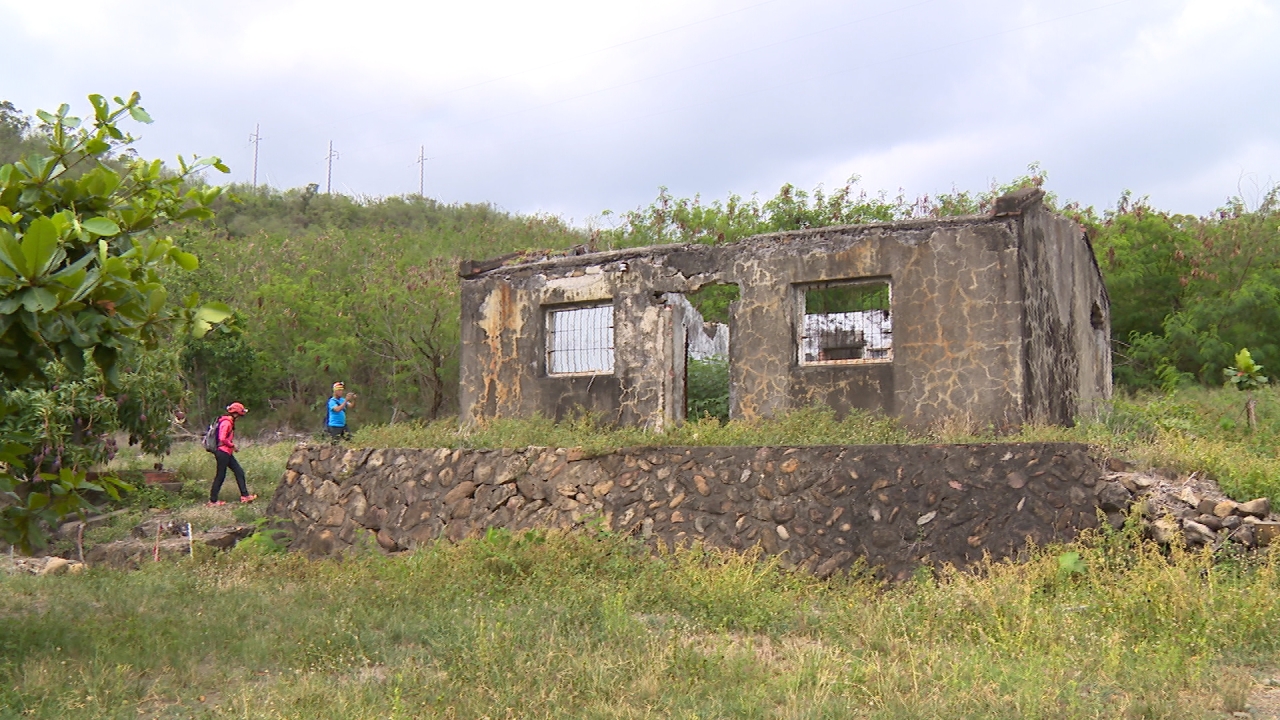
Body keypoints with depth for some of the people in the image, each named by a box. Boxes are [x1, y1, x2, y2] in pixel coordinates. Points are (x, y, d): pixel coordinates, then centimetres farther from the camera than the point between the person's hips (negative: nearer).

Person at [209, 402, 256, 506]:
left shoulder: (229, 422, 14)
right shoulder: (226, 423, -17)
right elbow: (222, 439, -23)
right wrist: (232, 445, -12)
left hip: (227, 453, 10)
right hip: (223, 452, -10)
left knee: (239, 472, 8)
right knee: (220, 476, -2)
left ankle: (244, 495, 9)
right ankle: (213, 500, 6)